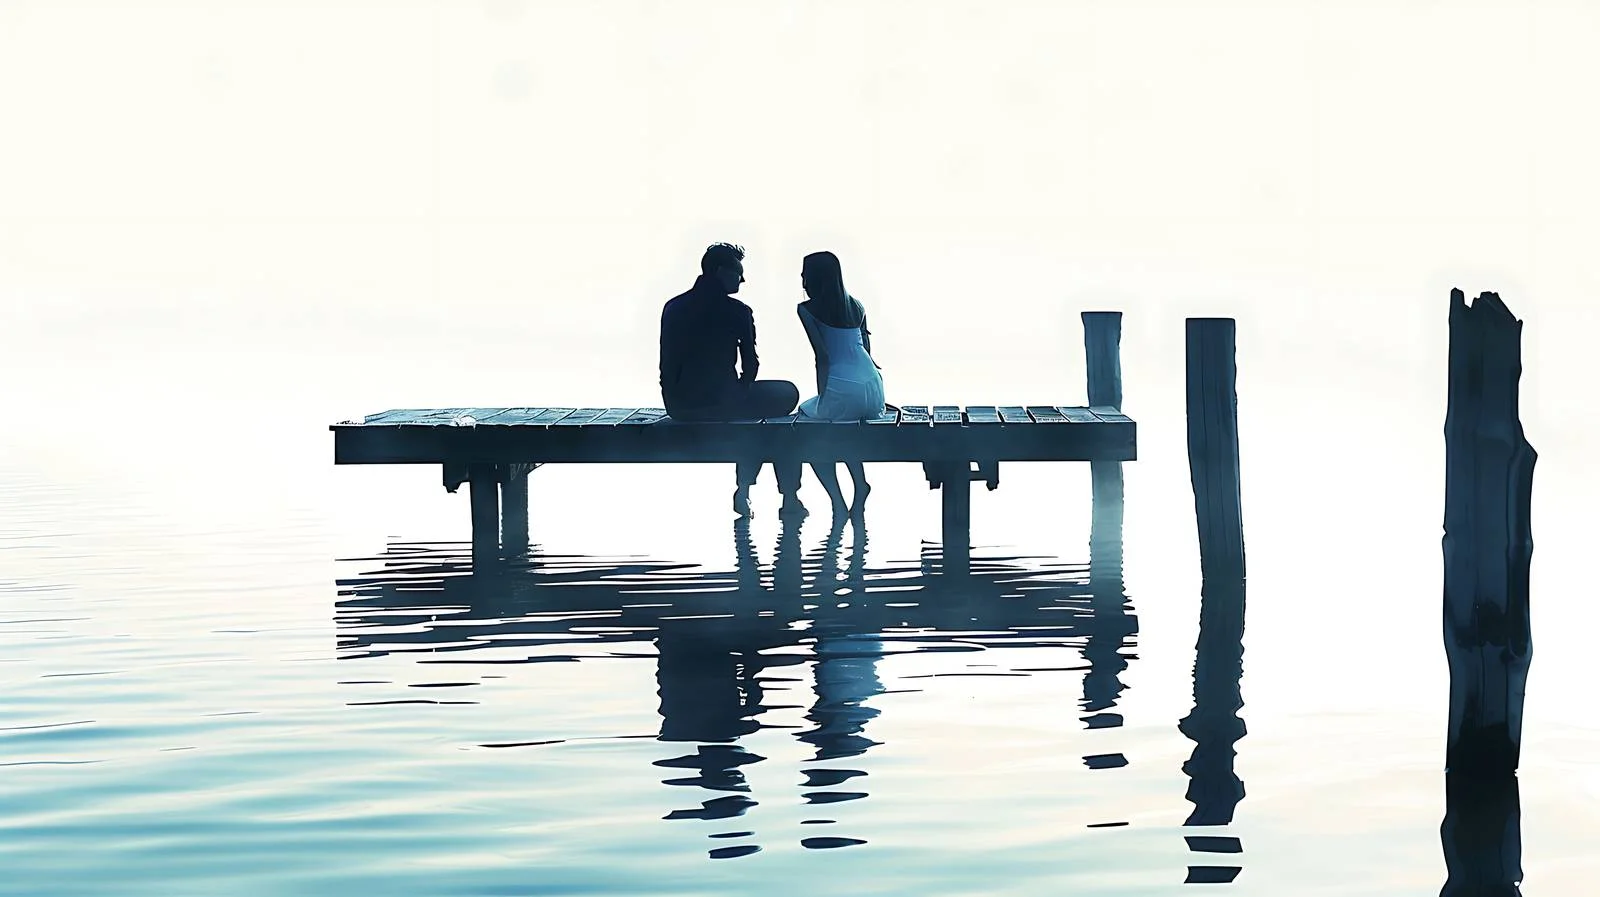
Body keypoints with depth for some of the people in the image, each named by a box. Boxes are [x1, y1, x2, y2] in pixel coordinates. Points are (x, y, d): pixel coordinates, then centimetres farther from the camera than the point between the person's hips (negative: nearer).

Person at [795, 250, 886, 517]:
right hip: (874, 392, 6)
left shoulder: (807, 310, -1)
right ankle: (860, 483, 22)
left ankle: (838, 503, 7)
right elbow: (867, 350, 15)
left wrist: (822, 398, -5)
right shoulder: (856, 306, 14)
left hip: (842, 392, -6)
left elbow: (823, 356, -9)